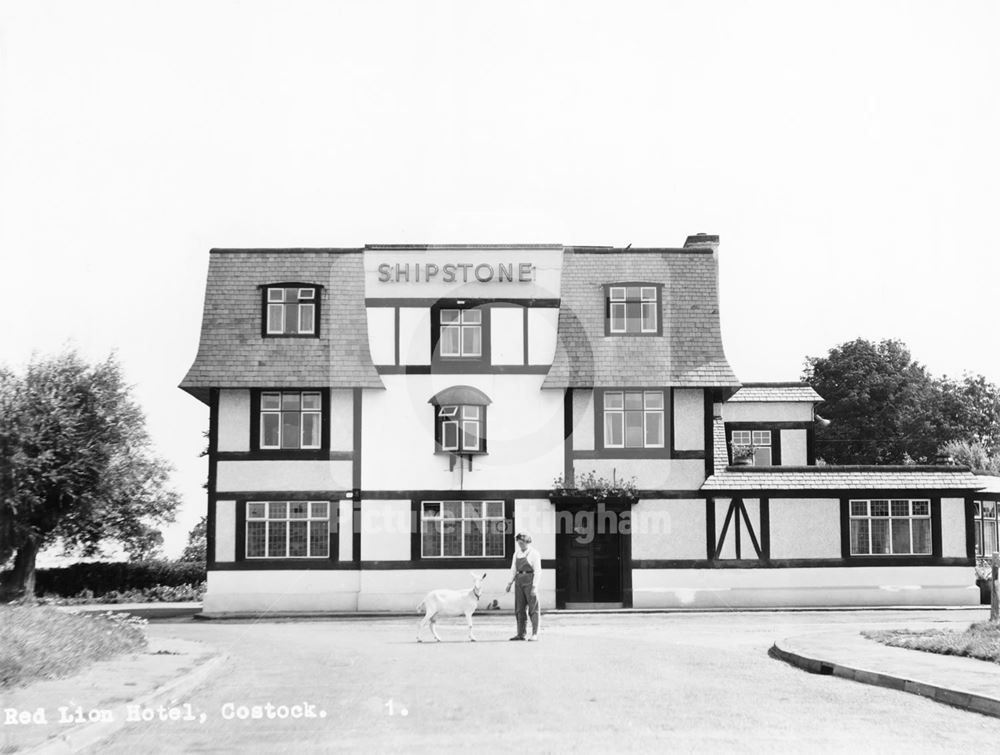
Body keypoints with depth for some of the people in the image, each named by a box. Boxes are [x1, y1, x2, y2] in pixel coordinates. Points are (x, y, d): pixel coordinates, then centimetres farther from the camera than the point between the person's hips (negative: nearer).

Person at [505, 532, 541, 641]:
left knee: (533, 608, -2)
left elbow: (537, 571, -10)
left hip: (530, 581, -6)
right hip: (519, 580, 6)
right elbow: (513, 569, 15)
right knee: (520, 608, 4)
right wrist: (510, 583, 6)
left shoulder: (534, 553, -6)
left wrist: (535, 586, -17)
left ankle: (535, 634, 1)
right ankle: (521, 634, 7)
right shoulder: (517, 553, 12)